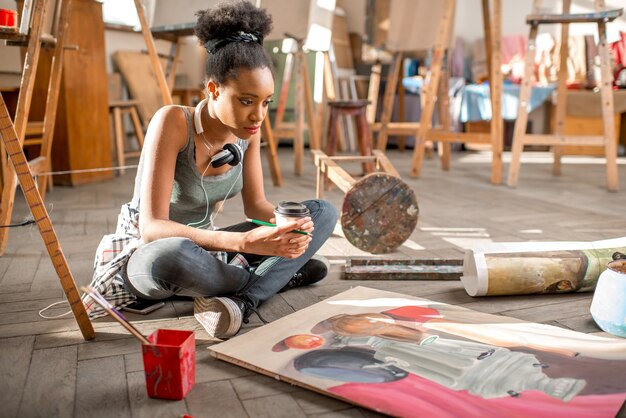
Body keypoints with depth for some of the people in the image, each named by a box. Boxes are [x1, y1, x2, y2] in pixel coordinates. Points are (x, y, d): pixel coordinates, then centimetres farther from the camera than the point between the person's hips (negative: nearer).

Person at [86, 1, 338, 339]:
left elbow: (256, 204, -1)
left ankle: (243, 299, -25)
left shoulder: (248, 128, -8)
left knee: (323, 212, -5)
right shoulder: (173, 122, -26)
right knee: (170, 255, -45)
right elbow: (152, 227, -32)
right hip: (148, 254, -5)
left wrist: (287, 223, -25)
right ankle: (278, 277, -15)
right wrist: (243, 242, -43)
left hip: (204, 248, 6)